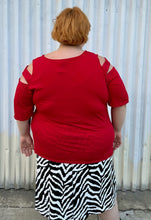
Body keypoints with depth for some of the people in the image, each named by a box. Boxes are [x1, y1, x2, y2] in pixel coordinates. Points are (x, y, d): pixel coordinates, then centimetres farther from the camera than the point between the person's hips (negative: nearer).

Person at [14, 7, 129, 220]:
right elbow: (120, 102, -5)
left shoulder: (34, 69, -12)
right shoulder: (101, 64, -13)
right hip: (97, 150, 0)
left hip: (52, 151, 1)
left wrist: (24, 135, 15)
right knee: (106, 199, 25)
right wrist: (117, 130, 11)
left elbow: (21, 109, -2)